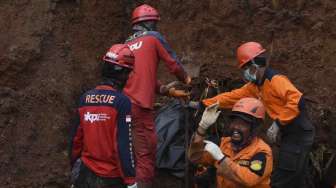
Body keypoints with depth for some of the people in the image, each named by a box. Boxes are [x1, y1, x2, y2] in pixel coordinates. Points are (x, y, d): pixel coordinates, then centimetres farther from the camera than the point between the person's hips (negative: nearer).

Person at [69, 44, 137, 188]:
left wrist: (75, 171, 18)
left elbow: (76, 138, 7)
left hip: (87, 175, 5)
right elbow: (124, 144, -18)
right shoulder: (122, 101, -14)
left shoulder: (85, 98, 3)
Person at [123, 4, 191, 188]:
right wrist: (186, 79, 26)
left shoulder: (127, 44, 22)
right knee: (146, 154, -5)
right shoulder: (153, 37, 3)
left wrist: (169, 91, 23)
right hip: (139, 104, -7)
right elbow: (173, 63, 6)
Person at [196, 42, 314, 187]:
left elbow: (297, 100, -28)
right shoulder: (255, 85, 13)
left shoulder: (275, 80, -16)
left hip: (299, 135, -10)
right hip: (290, 135, 10)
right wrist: (203, 104, 17)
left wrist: (278, 123, -25)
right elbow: (232, 96, 18)